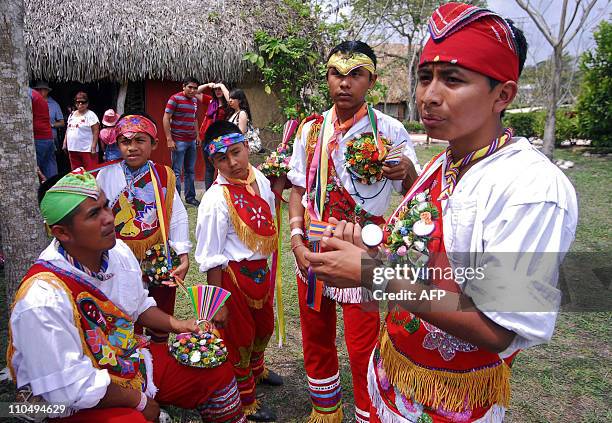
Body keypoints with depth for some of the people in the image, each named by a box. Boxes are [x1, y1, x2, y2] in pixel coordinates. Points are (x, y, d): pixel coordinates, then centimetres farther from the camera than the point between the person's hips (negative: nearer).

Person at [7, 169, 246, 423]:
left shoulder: (117, 251, -6)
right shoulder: (44, 299, -31)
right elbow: (70, 389, -26)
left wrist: (174, 324, -4)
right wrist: (139, 401, -15)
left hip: (132, 359, 7)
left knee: (219, 371, 5)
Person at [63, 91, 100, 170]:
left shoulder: (90, 115, -6)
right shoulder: (72, 115, 16)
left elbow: (96, 132, -12)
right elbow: (68, 130, 22)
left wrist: (93, 148, -18)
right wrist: (65, 143, 16)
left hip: (87, 150, -7)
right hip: (72, 149, 7)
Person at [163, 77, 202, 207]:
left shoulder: (194, 100, 13)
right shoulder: (175, 98, -8)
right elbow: (166, 118, -11)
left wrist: (197, 135, 18)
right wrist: (169, 139, -17)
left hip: (192, 141, 7)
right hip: (178, 141, -7)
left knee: (190, 171, 13)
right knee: (177, 171, -3)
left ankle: (190, 197, 23)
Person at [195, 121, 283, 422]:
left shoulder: (260, 179, -3)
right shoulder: (216, 199, -23)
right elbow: (211, 258, -18)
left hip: (261, 270, 7)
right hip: (234, 275, -7)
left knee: (263, 327, 27)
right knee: (238, 336, 13)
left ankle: (256, 368, 60)